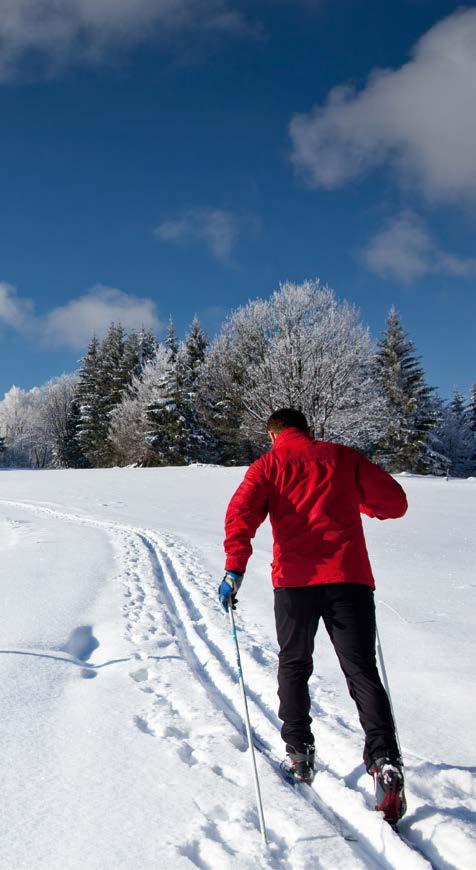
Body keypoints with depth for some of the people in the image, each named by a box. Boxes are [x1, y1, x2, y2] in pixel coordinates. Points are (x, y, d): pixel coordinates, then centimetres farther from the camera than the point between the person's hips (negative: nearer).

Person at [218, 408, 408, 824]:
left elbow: (242, 512, -8)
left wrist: (235, 568, -13)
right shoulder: (344, 457, 13)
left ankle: (299, 751, 20)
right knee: (361, 670, 3)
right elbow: (395, 502, 13)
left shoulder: (269, 464, 9)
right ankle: (385, 760, -13)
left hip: (295, 579, 0)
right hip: (350, 576, 1)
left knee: (294, 666, 19)